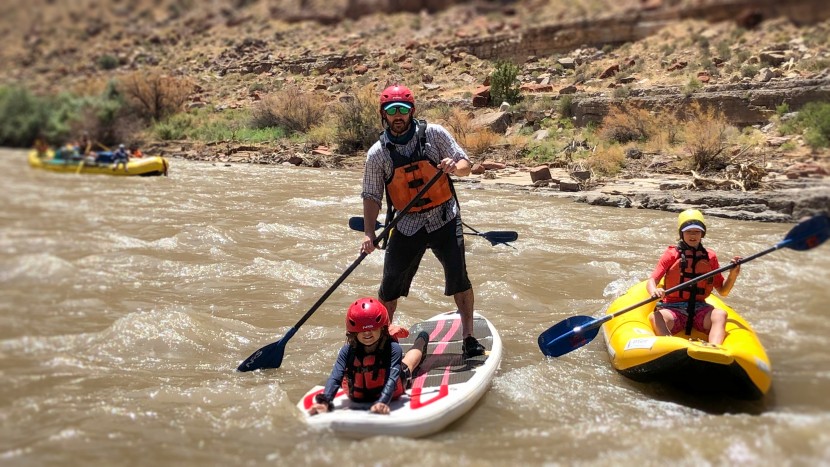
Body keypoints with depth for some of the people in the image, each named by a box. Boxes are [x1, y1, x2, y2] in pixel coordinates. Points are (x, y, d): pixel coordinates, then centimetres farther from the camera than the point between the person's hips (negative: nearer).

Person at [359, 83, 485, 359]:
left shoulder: (434, 134, -5)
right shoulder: (377, 153, -4)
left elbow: (466, 165, 1)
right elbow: (371, 196, 0)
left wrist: (454, 167, -23)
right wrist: (369, 234, -9)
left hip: (444, 220, -1)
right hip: (407, 226, 1)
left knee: (458, 279, -6)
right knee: (390, 286, 5)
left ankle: (469, 338, 10)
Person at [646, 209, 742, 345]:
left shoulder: (710, 257, 13)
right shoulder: (672, 254, 5)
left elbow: (723, 291, 17)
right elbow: (651, 281, -4)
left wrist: (733, 275, -2)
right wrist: (654, 291, -28)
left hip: (699, 308, 2)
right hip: (672, 308, -2)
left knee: (720, 314, -28)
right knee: (655, 317, -33)